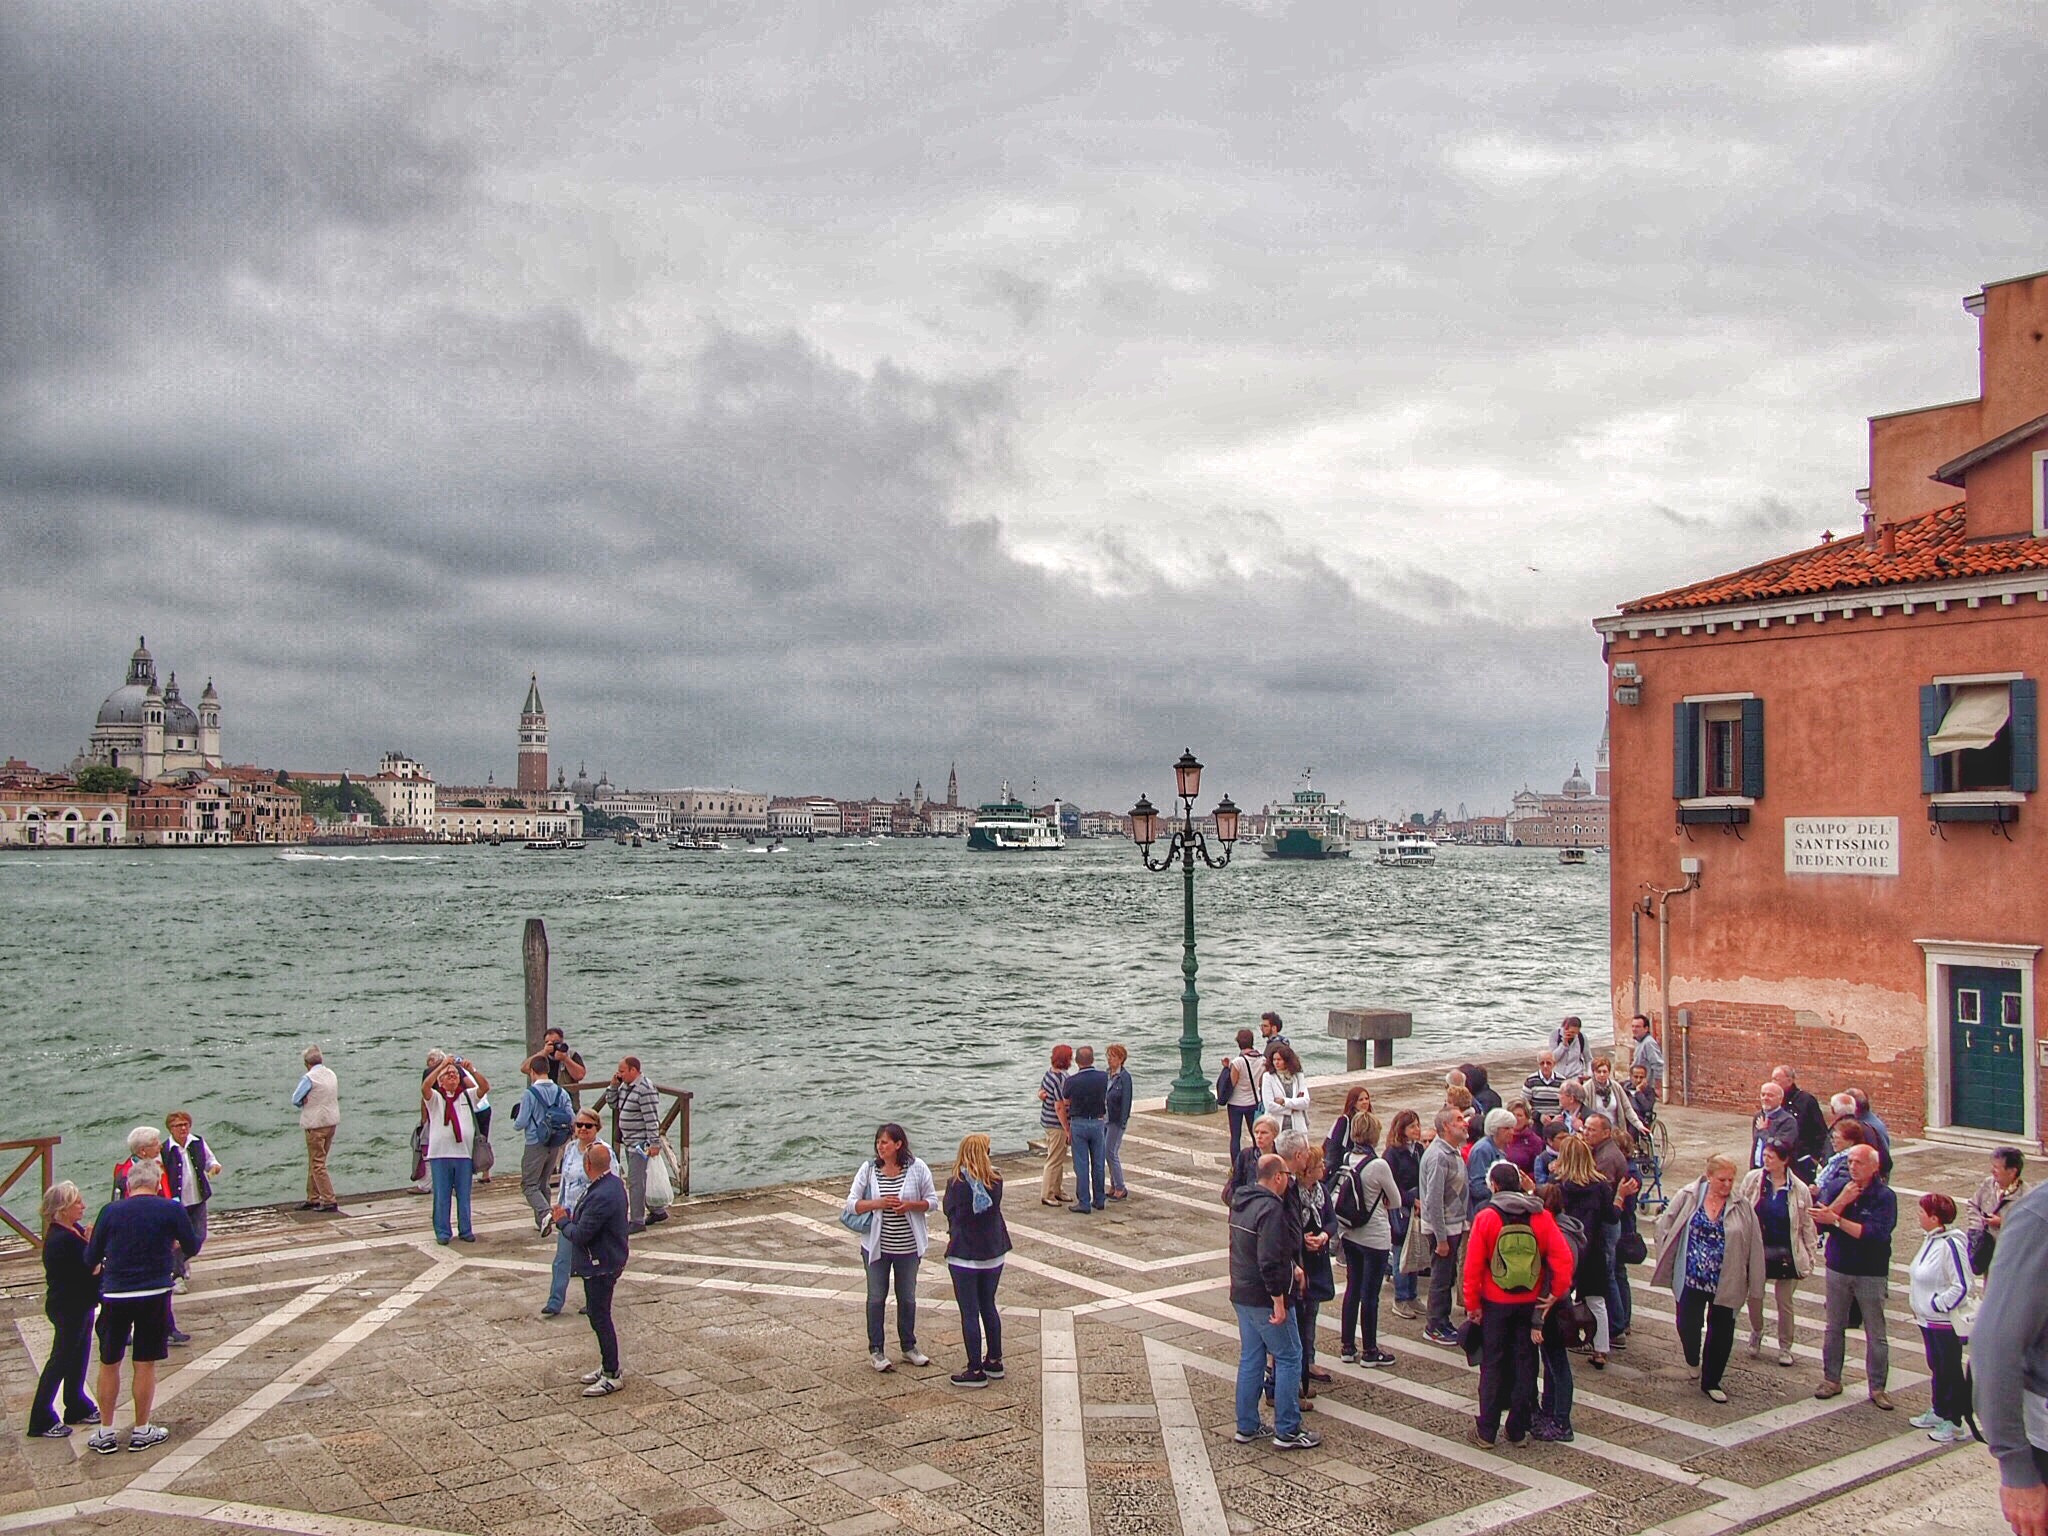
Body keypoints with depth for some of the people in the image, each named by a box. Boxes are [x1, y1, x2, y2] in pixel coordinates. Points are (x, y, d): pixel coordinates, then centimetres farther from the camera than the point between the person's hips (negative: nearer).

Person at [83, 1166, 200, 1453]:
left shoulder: (111, 1211, -2)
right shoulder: (171, 1209, -4)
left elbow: (90, 1260, 3)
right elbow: (191, 1248, 6)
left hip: (114, 1296, 1)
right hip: (154, 1295, -1)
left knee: (109, 1364, 15)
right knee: (146, 1364, 10)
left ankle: (105, 1433, 22)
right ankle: (141, 1431, 19)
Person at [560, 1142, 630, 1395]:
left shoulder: (601, 1196, -29)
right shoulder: (613, 1183, 4)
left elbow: (581, 1235, -25)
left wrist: (564, 1224, -7)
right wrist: (572, 1218, 3)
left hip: (601, 1266, -10)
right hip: (608, 1259, 10)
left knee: (600, 1318, 0)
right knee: (598, 1316, 20)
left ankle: (612, 1376, 10)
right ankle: (608, 1366, 32)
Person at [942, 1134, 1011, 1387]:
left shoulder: (957, 1183, -17)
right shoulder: (996, 1181, -6)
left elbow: (947, 1209, -6)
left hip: (964, 1256, -5)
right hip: (993, 1253, 5)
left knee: (969, 1313, 4)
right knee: (988, 1307, 19)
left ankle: (976, 1371, 10)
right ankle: (994, 1361, 29)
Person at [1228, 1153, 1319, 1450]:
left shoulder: (1241, 1202, 9)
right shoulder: (1270, 1209, -22)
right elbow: (1269, 1261, -27)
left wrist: (1290, 1267, 17)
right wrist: (1278, 1301, -22)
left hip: (1241, 1294, 9)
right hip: (1264, 1298, -9)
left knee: (1250, 1358, 16)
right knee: (1289, 1358, 3)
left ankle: (1247, 1427, 22)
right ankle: (1287, 1431, 7)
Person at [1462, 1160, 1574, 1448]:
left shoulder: (1486, 1217, -10)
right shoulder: (1541, 1216, -4)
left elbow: (1473, 1266, -11)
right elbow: (1563, 1257, -11)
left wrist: (1472, 1304, -2)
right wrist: (1557, 1293, -1)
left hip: (1496, 1303, -2)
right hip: (1530, 1303, 2)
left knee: (1492, 1364, 7)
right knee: (1525, 1364, 12)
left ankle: (1487, 1431, 11)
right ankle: (1518, 1430, 17)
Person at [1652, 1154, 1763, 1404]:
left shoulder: (1742, 1208, -5)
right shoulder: (1688, 1198, -5)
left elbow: (1754, 1246, -1)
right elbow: (1665, 1227, 3)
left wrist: (1754, 1285, -2)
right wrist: (1668, 1259, 0)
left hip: (1726, 1282, 0)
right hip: (1690, 1279, 0)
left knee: (1721, 1332, 7)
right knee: (1687, 1325, 5)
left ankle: (1711, 1382, 24)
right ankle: (1693, 1360, 39)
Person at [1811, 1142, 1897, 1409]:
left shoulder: (1884, 1196, -12)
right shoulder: (1836, 1186, -3)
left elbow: (1876, 1233, -24)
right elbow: (1819, 1221, -11)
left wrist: (1836, 1220, -27)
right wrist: (1842, 1201, -23)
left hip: (1871, 1274, -3)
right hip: (1838, 1269, 3)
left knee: (1876, 1334, 4)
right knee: (1834, 1328, 12)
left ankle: (1877, 1388, 14)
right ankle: (1831, 1380, 23)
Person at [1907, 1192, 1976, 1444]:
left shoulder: (1950, 1244, -24)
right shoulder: (1931, 1239, 5)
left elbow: (1962, 1286, -23)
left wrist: (1936, 1304, -17)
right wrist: (1920, 1305, 12)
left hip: (1946, 1322, -9)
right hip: (1929, 1319, 9)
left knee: (1950, 1371, 3)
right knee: (1936, 1367, 20)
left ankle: (1954, 1422, 13)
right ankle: (1938, 1412, 32)